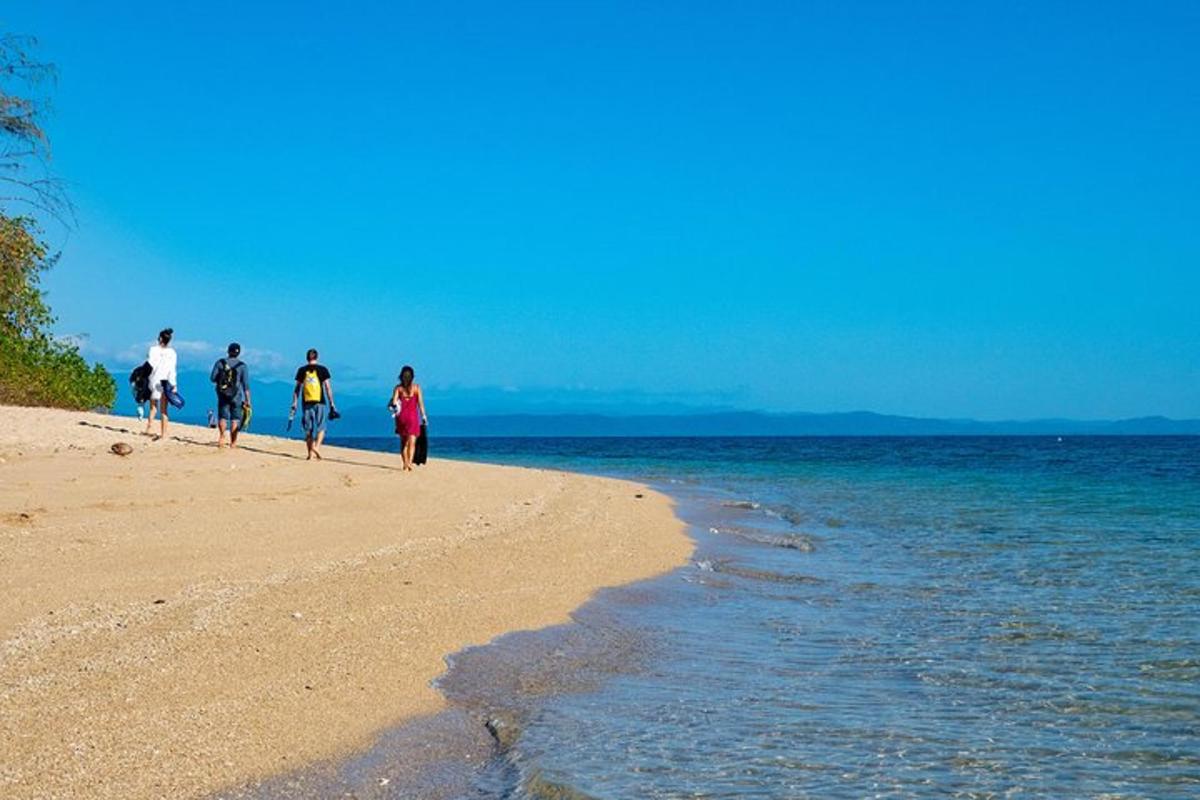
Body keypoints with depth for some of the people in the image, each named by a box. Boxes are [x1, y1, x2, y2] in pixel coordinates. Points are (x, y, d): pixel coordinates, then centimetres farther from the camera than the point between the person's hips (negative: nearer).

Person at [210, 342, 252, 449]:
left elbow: (212, 378, -1)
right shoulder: (242, 366, -3)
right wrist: (247, 400, -3)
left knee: (222, 416, 7)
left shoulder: (220, 362, 0)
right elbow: (246, 384, -6)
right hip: (236, 396, -1)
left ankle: (221, 436, -17)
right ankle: (233, 443, 3)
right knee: (235, 419, 4)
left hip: (222, 394, 1)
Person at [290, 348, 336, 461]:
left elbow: (297, 388, 5)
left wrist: (294, 404, 7)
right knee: (321, 428, 4)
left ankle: (311, 454, 7)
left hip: (307, 402, 2)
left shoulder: (302, 370, 6)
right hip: (320, 402, -2)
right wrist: (331, 404, 1)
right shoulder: (322, 369, 1)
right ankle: (317, 446, -19)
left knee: (308, 429, 8)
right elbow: (328, 388, -2)